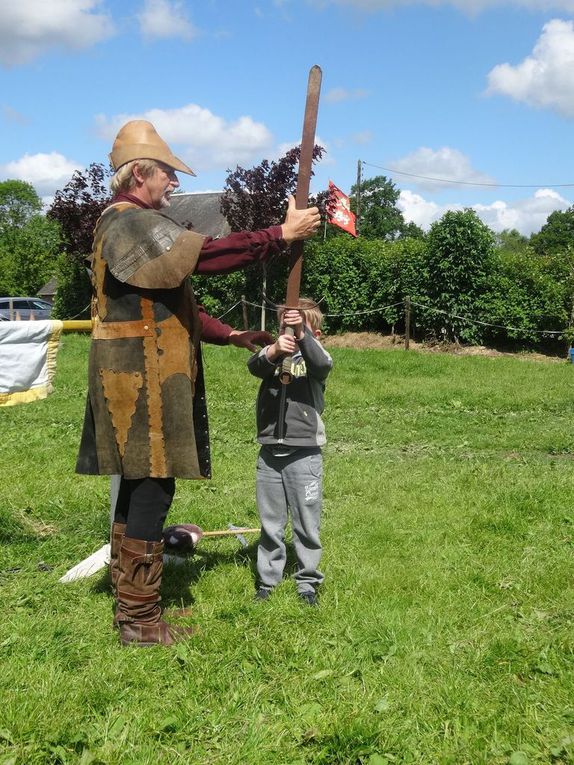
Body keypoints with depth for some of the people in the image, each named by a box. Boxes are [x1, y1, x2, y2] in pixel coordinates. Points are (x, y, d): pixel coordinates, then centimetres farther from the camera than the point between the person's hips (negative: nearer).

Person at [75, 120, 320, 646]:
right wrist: (283, 234, -22)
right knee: (152, 490, -6)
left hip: (140, 380, 11)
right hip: (143, 382, -11)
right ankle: (139, 619, 2)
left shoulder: (129, 224, 21)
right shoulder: (133, 223, -13)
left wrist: (230, 335, 18)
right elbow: (206, 256, -27)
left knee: (138, 488, 14)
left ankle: (130, 603, 24)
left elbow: (171, 304, 23)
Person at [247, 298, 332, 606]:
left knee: (306, 525, 8)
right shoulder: (271, 355, 4)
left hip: (304, 454, -2)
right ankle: (267, 580, 25)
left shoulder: (312, 357, -1)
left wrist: (301, 333, -39)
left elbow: (323, 364, -26)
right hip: (270, 453, 2)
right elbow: (254, 366, -19)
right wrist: (273, 352, -41)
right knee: (270, 524, 13)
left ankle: (307, 583, 21)